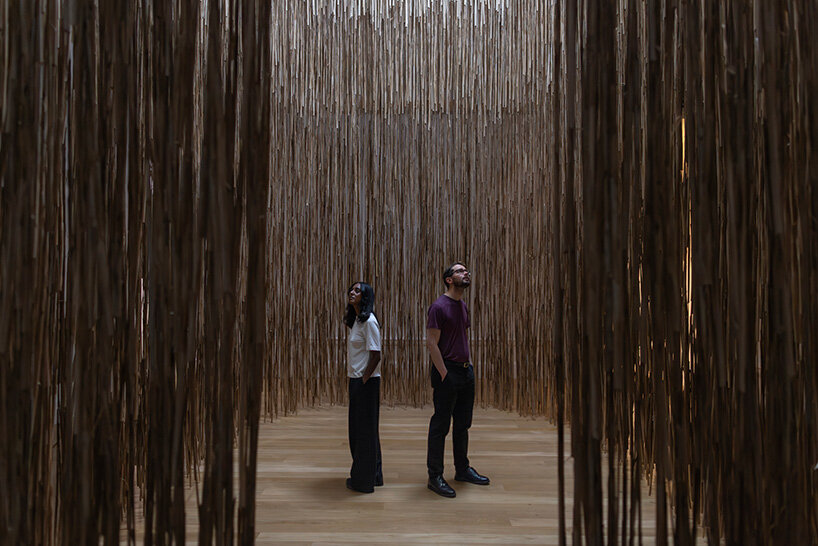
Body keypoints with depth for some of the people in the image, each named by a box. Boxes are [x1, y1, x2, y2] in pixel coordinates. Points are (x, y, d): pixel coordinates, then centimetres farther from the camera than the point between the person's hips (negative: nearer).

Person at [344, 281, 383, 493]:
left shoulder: (369, 321, -15)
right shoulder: (355, 320, 13)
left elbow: (375, 356, -18)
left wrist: (363, 380, -17)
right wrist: (355, 380, 13)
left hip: (366, 381, -10)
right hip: (356, 380, 10)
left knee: (364, 429, 0)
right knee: (358, 427, 16)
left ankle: (364, 480, 12)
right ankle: (372, 475, 29)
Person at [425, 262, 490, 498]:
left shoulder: (463, 305, 13)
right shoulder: (439, 306, -13)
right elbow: (431, 343, -16)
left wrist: (467, 364, 11)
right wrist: (444, 374, -17)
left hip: (465, 370, 8)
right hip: (447, 372, -8)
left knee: (463, 424, 16)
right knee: (440, 425, 0)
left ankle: (463, 469, 29)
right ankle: (435, 476, 10)